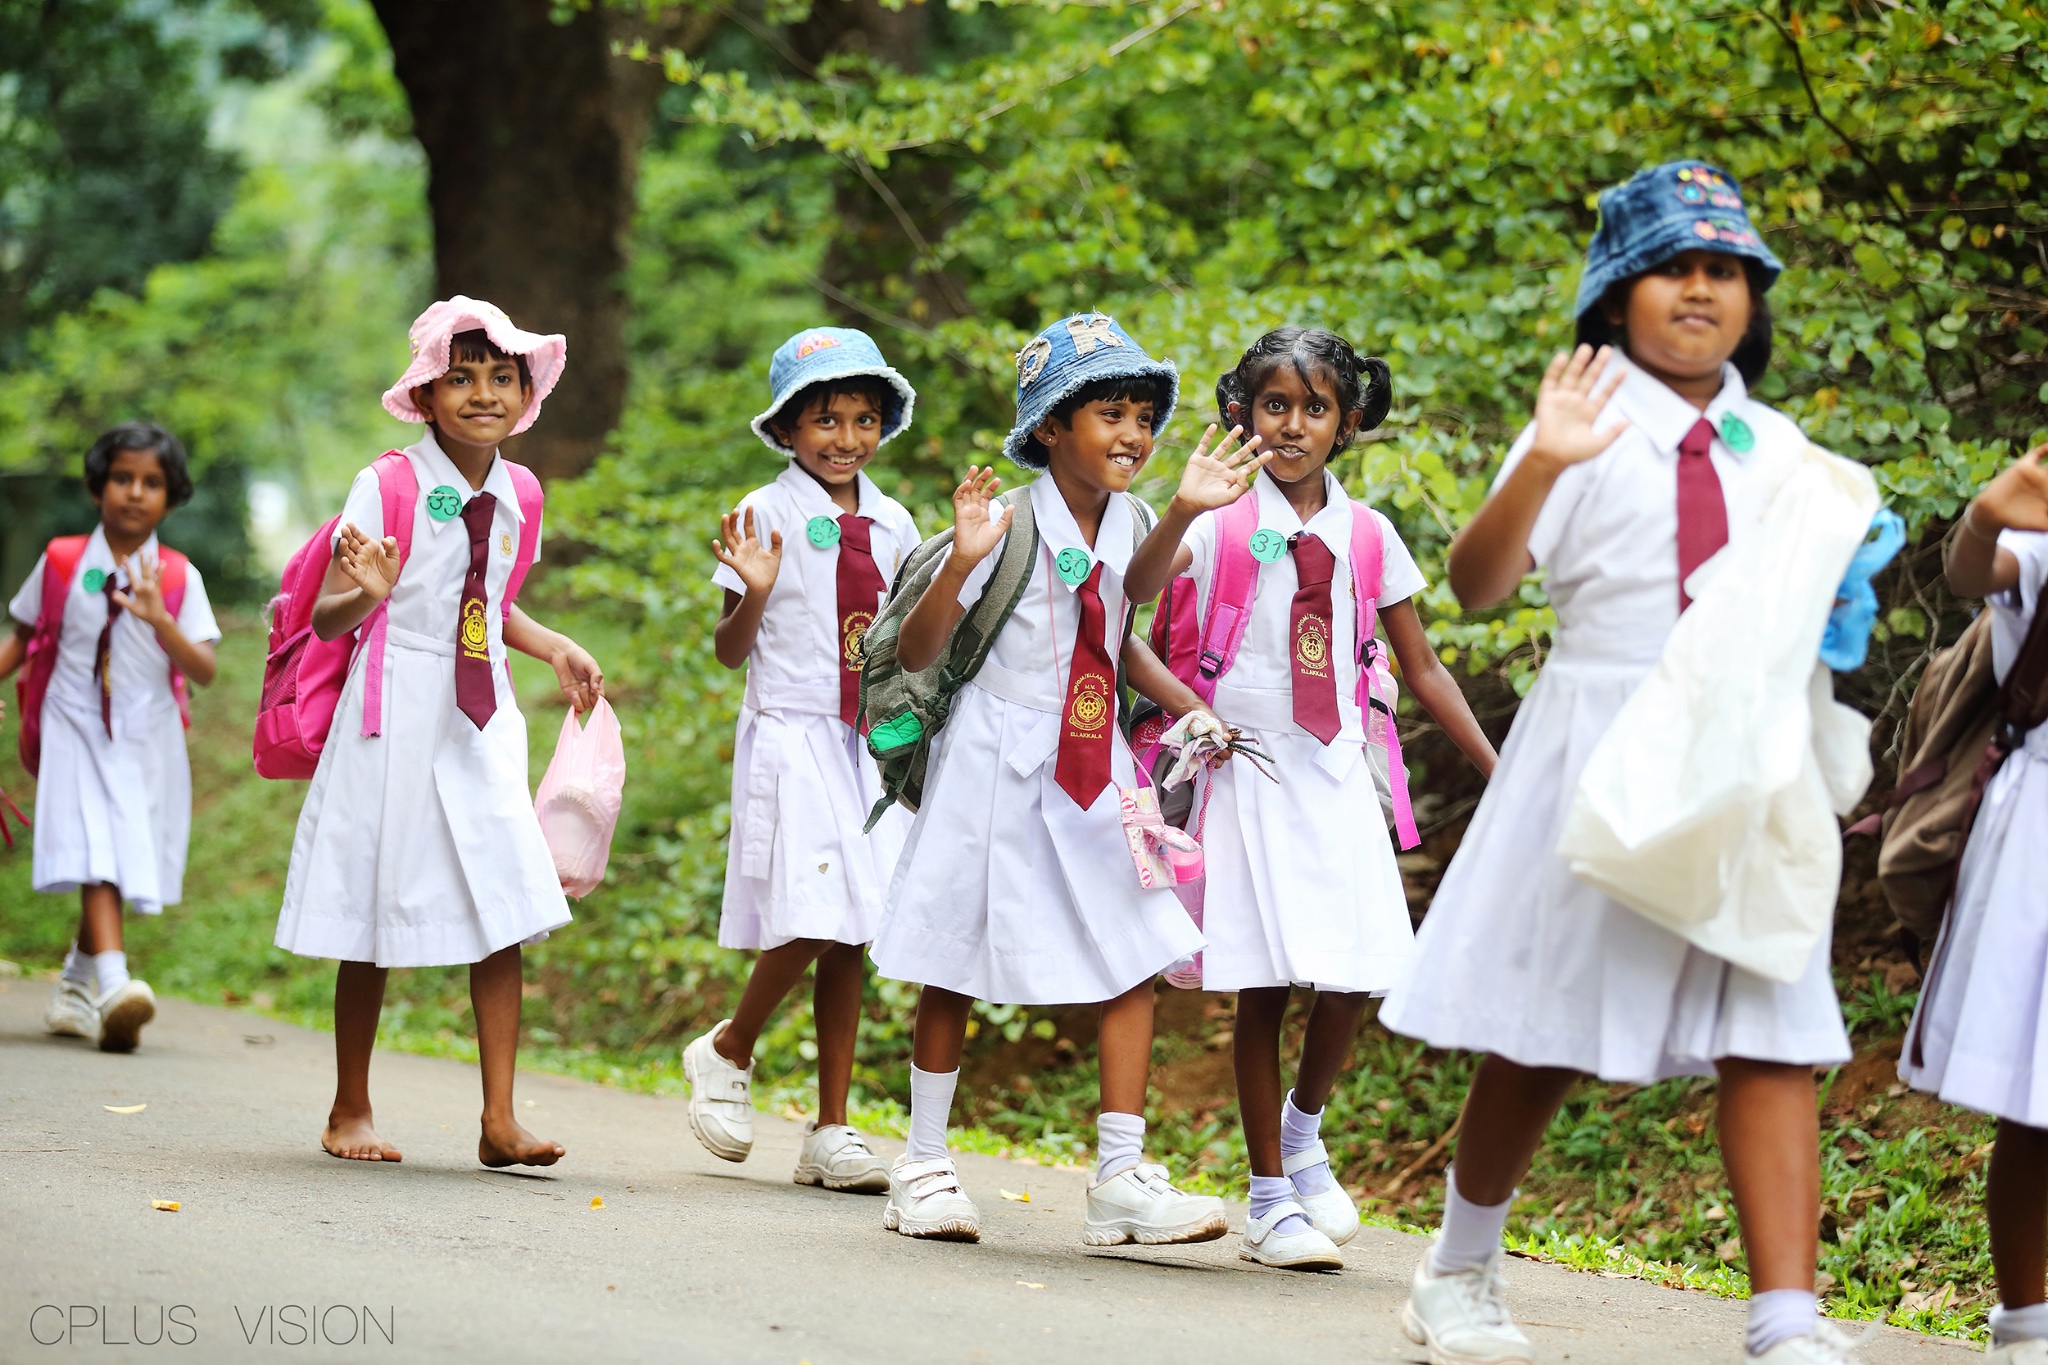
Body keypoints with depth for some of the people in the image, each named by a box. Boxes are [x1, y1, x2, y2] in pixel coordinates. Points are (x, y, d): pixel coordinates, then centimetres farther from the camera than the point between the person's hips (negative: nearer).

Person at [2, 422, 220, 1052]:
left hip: (147, 739, 1)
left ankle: (78, 978, 29)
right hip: (76, 728, -1)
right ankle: (113, 984, -31)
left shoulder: (178, 577, 1)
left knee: (125, 865, 8)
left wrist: (158, 618, -21)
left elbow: (204, 670, -6)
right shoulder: (61, 562, 3)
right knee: (95, 858, -18)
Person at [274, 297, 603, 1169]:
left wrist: (555, 648, 7)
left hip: (482, 722, 4)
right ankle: (349, 1112, 18)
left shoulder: (518, 498, 7)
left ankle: (499, 1120, -1)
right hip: (396, 717, -4)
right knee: (376, 920, 3)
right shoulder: (386, 490, -9)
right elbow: (327, 618, -9)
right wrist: (367, 594, -30)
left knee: (504, 914, -5)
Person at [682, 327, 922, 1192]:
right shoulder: (769, 516, -2)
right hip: (791, 733, -5)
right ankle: (728, 1051, 13)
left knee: (852, 932, 3)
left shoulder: (893, 526, 11)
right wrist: (753, 593, -20)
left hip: (871, 740, 5)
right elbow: (731, 650, -2)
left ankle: (831, 1130, 9)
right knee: (812, 921, -15)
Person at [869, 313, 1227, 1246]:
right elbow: (914, 653, -13)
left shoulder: (1133, 524, 4)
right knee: (954, 974, 4)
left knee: (1136, 961, -4)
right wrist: (961, 562, -27)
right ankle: (923, 1169, 17)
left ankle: (1121, 1180, 0)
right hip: (998, 764, -5)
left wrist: (1192, 708, 8)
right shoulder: (1012, 523, -13)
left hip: (1094, 768, 5)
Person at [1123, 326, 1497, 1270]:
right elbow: (1138, 589, -23)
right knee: (1263, 983, -1)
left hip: (1338, 775, 3)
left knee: (1356, 973, -4)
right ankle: (1270, 1198, 10)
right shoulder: (1225, 519, -4)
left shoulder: (1366, 535, 6)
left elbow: (1421, 668, 12)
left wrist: (1498, 772, 8)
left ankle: (1303, 1127, 26)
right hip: (1249, 768, -3)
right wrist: (1183, 510, -41)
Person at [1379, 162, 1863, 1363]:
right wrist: (1538, 467, -29)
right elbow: (1477, 582, -13)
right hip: (1600, 755, -3)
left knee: (1770, 1034, -8)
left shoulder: (1774, 446, 12)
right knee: (1543, 1036, 5)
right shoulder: (1591, 430, -2)